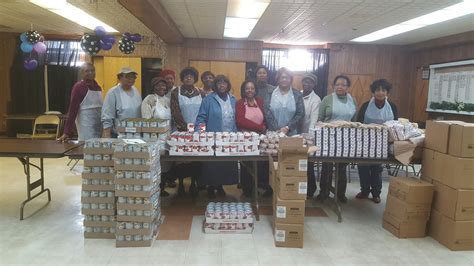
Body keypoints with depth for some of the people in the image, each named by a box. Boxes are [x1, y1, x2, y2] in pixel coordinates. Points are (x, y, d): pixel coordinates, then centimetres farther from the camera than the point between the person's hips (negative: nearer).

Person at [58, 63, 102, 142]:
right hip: (86, 128, -6)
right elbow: (72, 109, -13)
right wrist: (67, 132, -17)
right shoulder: (78, 87, -8)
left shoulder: (98, 87, 11)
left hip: (99, 128, 6)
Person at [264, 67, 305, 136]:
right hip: (273, 133, 0)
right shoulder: (271, 93, 3)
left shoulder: (297, 95, 4)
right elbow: (267, 112, -4)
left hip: (291, 133, 0)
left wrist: (287, 128, -12)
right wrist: (276, 129, -14)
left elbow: (300, 114, -1)